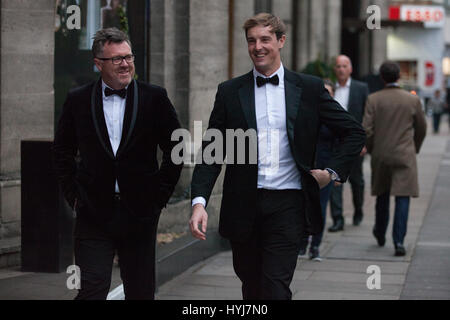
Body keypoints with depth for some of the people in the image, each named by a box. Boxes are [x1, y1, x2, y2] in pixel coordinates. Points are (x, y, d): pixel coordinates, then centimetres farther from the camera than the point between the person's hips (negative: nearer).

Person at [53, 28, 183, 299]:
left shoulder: (154, 98, 1)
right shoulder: (78, 100, 3)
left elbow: (176, 149, 6)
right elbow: (63, 152, 14)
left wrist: (160, 195, 2)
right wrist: (74, 195, 6)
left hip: (140, 213, 1)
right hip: (94, 214, 0)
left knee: (141, 292, 9)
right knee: (91, 290, -8)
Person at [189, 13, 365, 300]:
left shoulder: (310, 89, 5)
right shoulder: (230, 92, 6)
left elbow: (354, 133, 13)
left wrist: (334, 172, 3)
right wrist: (199, 201, -10)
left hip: (288, 205, -2)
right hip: (244, 208, 2)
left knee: (276, 289, -10)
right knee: (252, 288, 12)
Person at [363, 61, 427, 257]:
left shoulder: (373, 100, -5)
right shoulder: (413, 100, -3)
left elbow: (366, 130, -8)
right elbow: (421, 129, 6)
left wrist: (371, 150, 9)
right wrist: (415, 148, 23)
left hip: (380, 155, 2)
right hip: (405, 156, -2)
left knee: (382, 195, 19)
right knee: (402, 198, -2)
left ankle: (380, 234, 35)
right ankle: (399, 241, -11)